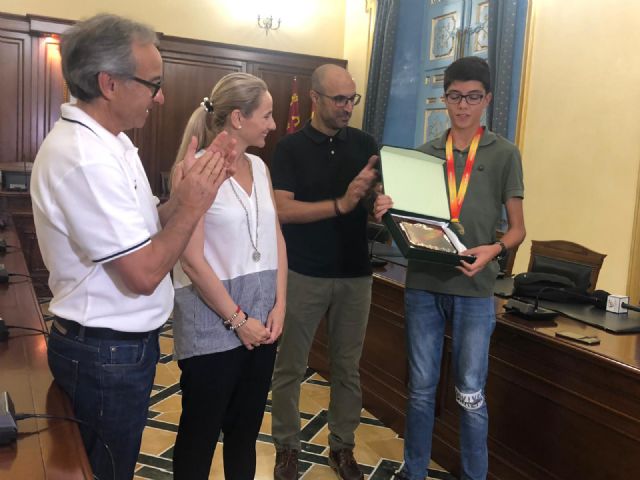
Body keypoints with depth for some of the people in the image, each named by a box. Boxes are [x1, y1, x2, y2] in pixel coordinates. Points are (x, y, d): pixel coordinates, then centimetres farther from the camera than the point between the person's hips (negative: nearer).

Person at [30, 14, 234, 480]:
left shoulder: (107, 142, 6)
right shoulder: (85, 158, -26)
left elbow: (144, 227, 6)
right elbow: (144, 274, -27)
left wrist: (194, 186, -5)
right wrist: (192, 206, -18)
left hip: (120, 343, 9)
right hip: (107, 355, -9)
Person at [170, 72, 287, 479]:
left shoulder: (259, 167, 8)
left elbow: (276, 240, 10)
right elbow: (192, 260, -16)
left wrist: (279, 305, 0)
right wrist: (236, 319, -12)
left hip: (262, 319, 6)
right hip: (214, 320, -6)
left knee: (247, 427, 18)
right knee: (201, 430, 10)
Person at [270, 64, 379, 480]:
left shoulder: (365, 143, 6)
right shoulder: (291, 148, -3)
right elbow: (283, 210, -14)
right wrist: (341, 204, -24)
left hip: (356, 273, 3)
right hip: (304, 274, -2)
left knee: (348, 366, 12)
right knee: (290, 366, 8)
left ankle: (343, 446, 29)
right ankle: (287, 447, 26)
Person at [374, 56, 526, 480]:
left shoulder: (504, 154, 2)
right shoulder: (425, 153, 9)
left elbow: (518, 228, 1)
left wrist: (494, 250, -20)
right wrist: (388, 212, -11)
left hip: (475, 290, -2)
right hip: (423, 284, 3)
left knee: (470, 394, 6)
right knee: (421, 387, 13)